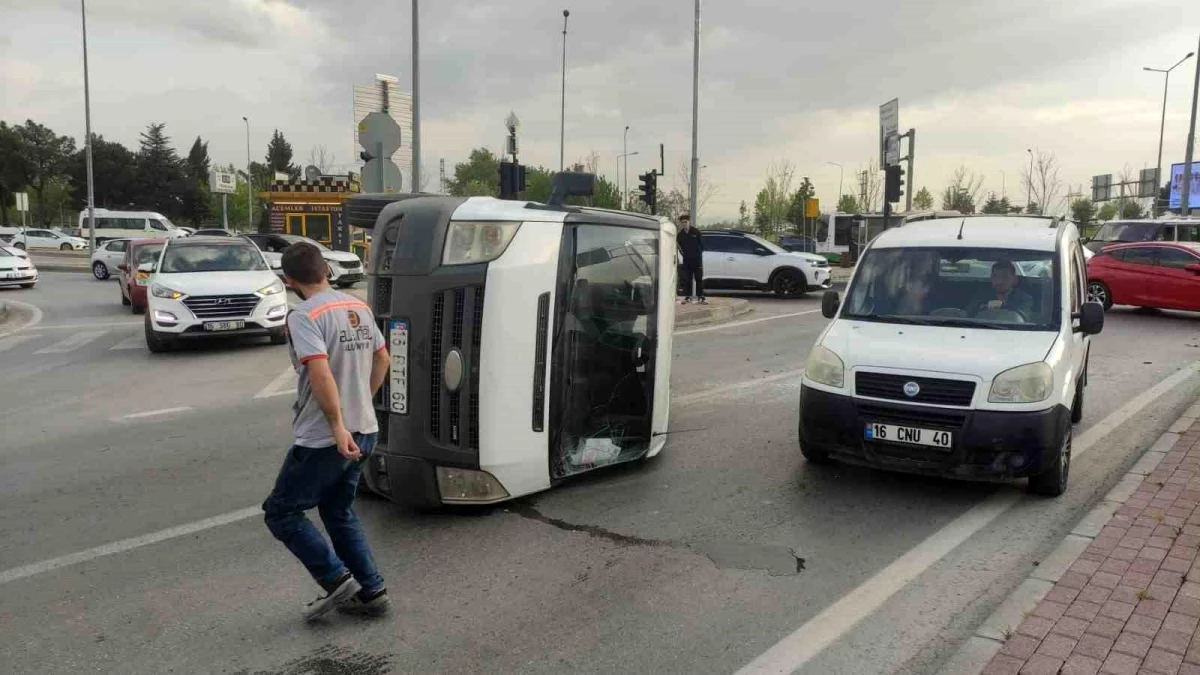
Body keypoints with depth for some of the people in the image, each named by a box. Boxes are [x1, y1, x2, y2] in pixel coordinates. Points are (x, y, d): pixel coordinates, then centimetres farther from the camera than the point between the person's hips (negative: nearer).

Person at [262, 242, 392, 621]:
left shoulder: (304, 316, -15)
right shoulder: (359, 308, 8)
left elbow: (320, 372, -28)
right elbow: (382, 359, 18)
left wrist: (337, 425, -27)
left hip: (324, 440, -8)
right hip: (363, 431, 8)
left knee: (281, 512, 9)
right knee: (339, 511, 21)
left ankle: (337, 580, 5)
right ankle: (371, 593, 21)